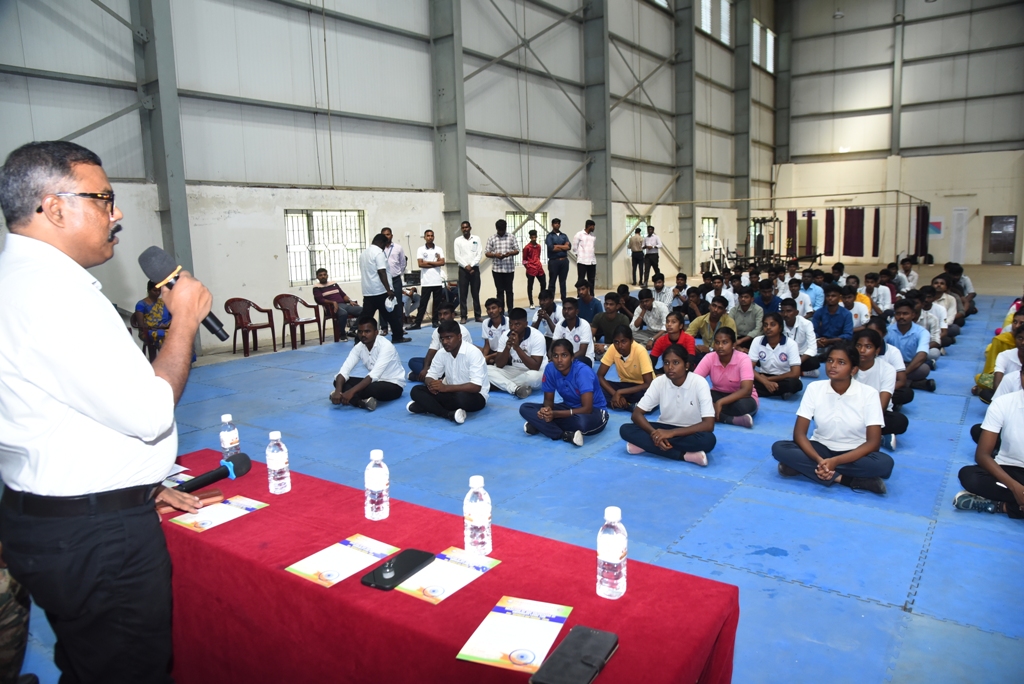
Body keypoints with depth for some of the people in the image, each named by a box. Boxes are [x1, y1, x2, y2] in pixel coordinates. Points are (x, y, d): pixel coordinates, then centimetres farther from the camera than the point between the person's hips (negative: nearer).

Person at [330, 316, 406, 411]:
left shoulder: (386, 346, -26)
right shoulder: (358, 347, -7)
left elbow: (374, 374, -35)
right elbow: (344, 370, -15)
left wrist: (351, 391, -42)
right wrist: (338, 390, -35)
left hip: (394, 385, -7)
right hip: (375, 381, 7)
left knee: (372, 389, -40)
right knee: (338, 381, -13)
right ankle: (362, 402, -35)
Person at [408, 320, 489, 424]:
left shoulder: (473, 353, -21)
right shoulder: (441, 353, -2)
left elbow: (476, 387, -27)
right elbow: (430, 376, 3)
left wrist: (446, 387, -30)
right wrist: (431, 384, -23)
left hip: (474, 396, -6)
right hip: (452, 392, 6)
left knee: (462, 398, -41)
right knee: (416, 390, -14)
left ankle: (427, 406, -19)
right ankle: (449, 414, -29)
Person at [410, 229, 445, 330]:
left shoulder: (439, 249, 8)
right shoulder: (420, 250, 3)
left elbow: (442, 262, -3)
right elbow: (420, 264, -8)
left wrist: (428, 262, -8)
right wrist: (435, 263, -6)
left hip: (437, 280, 2)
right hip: (426, 281, -2)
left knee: (437, 302, 6)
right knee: (423, 302, -1)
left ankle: (435, 321, 14)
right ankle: (417, 323, 0)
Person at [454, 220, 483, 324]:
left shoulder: (476, 239, 6)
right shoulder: (458, 240, 5)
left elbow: (479, 254, -1)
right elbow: (457, 256, -2)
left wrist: (471, 265, -11)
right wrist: (466, 266, -13)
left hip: (475, 268, 0)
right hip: (463, 269, 0)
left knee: (476, 293, 3)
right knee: (463, 294, -1)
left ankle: (477, 315, 8)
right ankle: (463, 316, 2)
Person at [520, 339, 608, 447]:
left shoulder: (583, 371, -27)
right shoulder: (550, 369, -12)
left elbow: (587, 409, -30)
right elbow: (548, 399, -2)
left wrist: (555, 414, -35)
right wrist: (546, 410, -27)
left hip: (594, 411, -5)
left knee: (582, 421, -44)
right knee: (525, 408, -13)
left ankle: (539, 425, -20)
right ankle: (565, 435, -26)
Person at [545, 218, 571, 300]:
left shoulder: (564, 236, 14)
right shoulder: (549, 236, 0)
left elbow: (569, 246, 0)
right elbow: (551, 248, -15)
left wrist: (557, 246, -9)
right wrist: (563, 247, -4)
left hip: (564, 261, 4)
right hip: (554, 261, -4)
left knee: (563, 281, 9)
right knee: (552, 282, 2)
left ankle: (564, 299, 15)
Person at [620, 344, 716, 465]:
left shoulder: (699, 383, -19)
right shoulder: (659, 382, -10)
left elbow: (709, 425, -26)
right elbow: (636, 414, -11)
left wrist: (671, 433, -33)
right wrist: (654, 433, -31)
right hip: (664, 429, 3)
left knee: (708, 439, -38)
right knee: (625, 430, -22)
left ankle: (644, 444, -27)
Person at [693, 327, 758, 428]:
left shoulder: (743, 359, -21)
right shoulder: (709, 358, -11)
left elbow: (746, 390, -31)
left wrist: (720, 402, -41)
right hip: (718, 395, 4)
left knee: (745, 405, -40)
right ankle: (734, 420, -35)